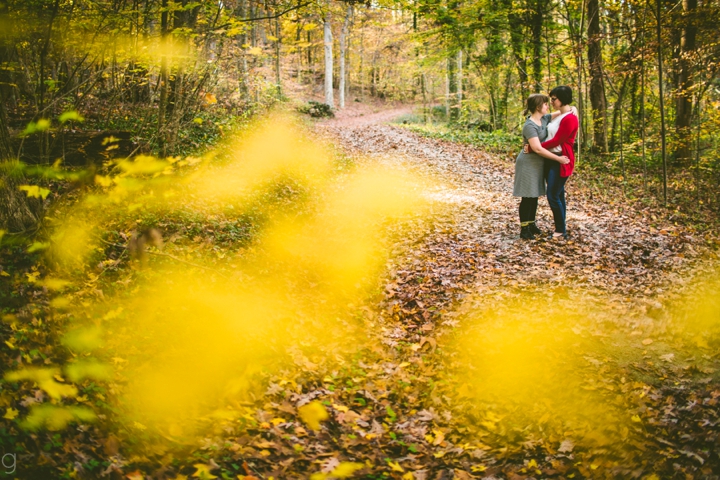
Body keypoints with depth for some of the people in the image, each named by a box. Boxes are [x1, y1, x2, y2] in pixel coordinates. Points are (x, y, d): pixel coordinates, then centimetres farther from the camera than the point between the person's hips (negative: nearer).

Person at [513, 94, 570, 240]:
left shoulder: (544, 119, 4)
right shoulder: (530, 126, -21)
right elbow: (538, 149, -28)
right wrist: (558, 159, -24)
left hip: (538, 163, 8)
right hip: (528, 163, -8)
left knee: (534, 196, 15)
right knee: (527, 197, -3)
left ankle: (531, 224, 26)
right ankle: (524, 229, 4)